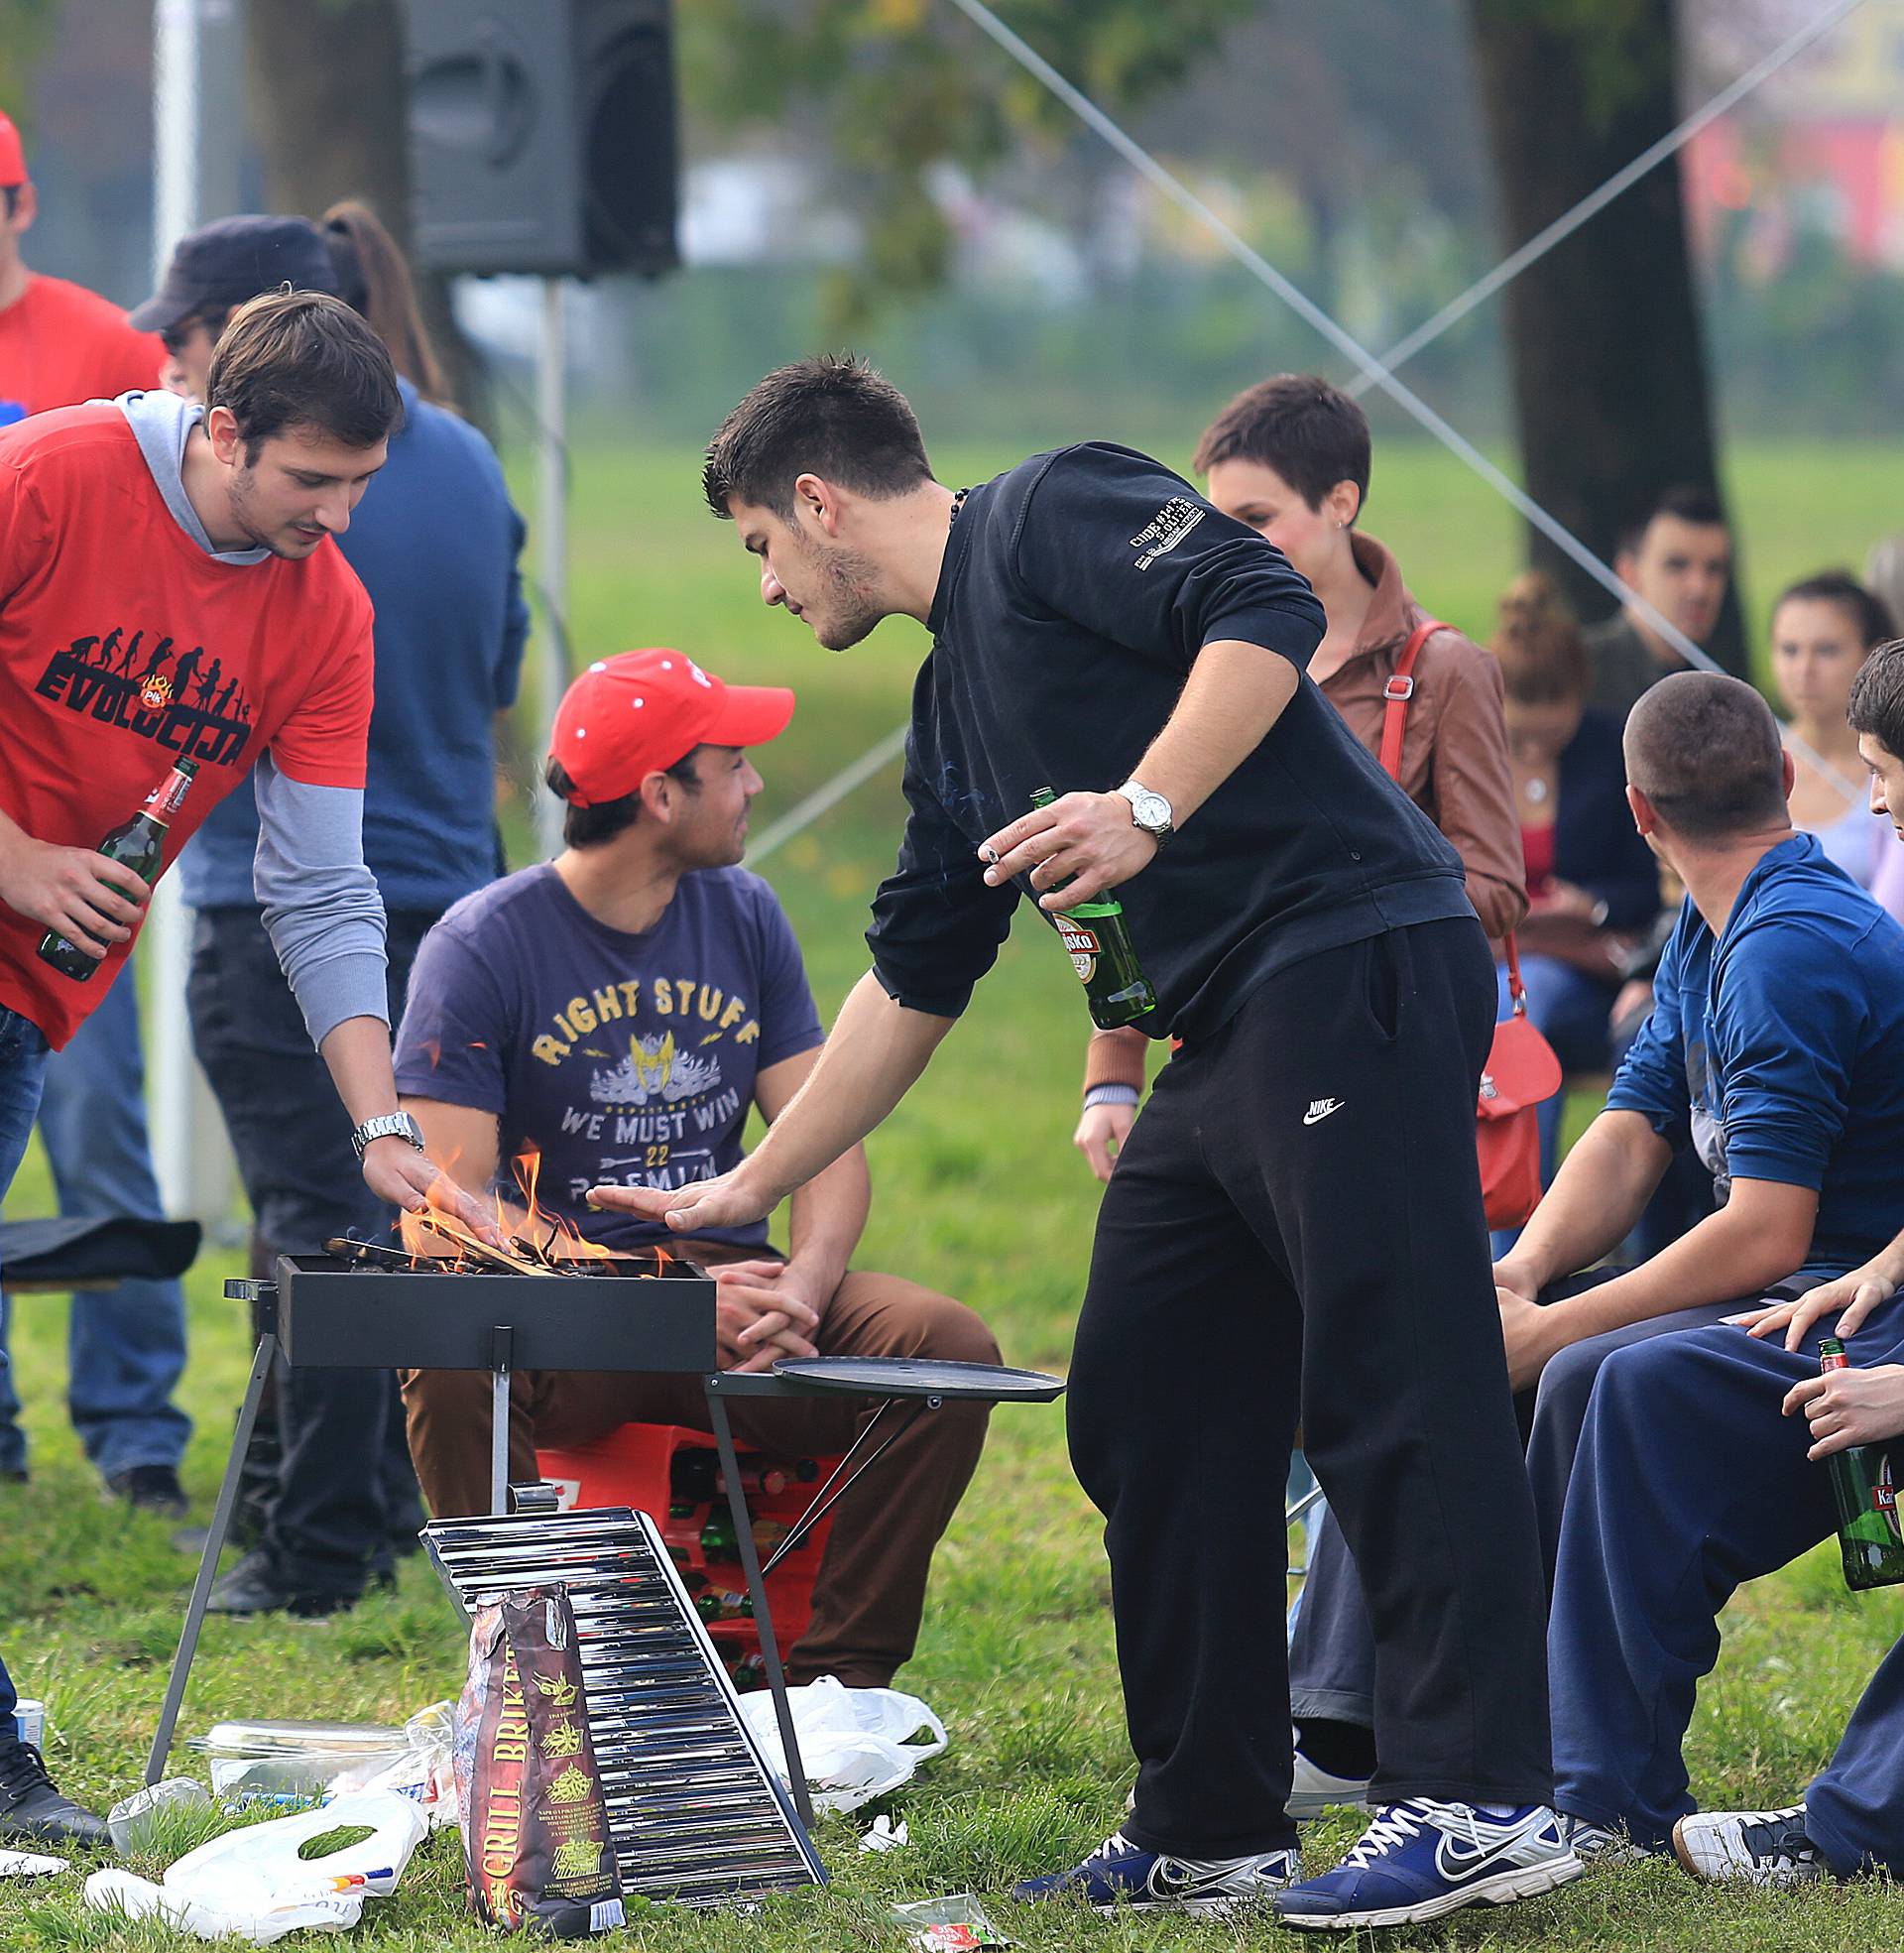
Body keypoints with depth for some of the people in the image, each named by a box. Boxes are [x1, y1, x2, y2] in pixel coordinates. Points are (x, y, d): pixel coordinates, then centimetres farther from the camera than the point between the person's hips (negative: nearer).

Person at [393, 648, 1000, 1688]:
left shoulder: (744, 918, 10)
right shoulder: (483, 942, -7)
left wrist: (800, 1291, -16)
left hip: (725, 1277, 4)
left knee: (949, 1347, -21)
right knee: (455, 1358, -38)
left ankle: (836, 1675, -14)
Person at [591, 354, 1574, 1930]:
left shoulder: (1054, 515, -1)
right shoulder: (954, 704, 26)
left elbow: (1266, 613, -16)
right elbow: (911, 985, 31)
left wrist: (1149, 806, -24)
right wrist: (746, 1191, 34)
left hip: (1355, 978, -10)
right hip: (1224, 1050, 10)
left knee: (1393, 1385, -14)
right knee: (1147, 1419, 9)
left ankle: (1484, 1800, -18)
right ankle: (1210, 1836, 13)